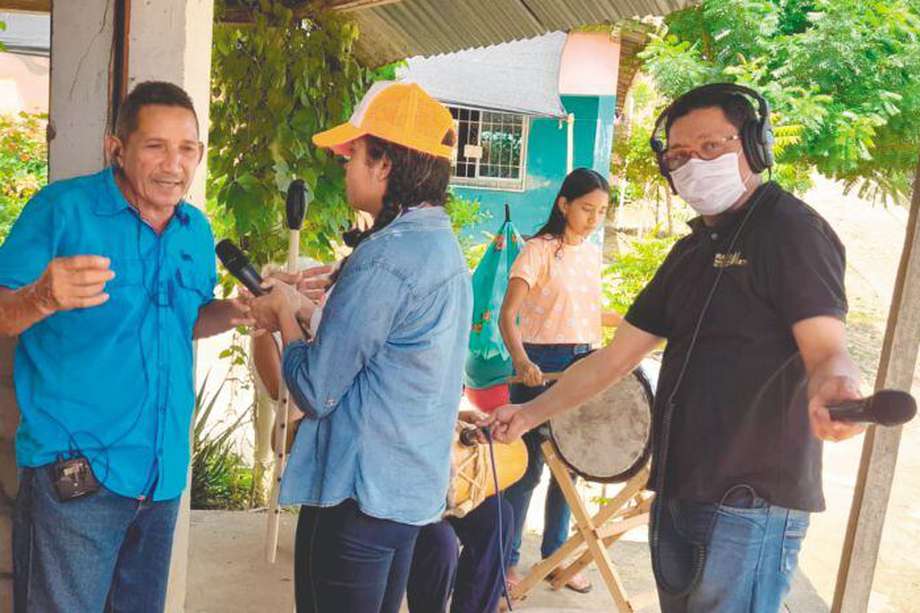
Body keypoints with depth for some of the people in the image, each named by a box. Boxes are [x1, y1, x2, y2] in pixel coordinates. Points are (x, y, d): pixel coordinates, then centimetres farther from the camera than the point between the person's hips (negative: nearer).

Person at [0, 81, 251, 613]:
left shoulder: (197, 231, 7)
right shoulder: (63, 208, -11)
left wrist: (231, 311, -1)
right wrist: (44, 297, -32)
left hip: (164, 470, 6)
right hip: (75, 471, -6)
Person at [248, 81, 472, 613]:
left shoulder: (386, 257, -22)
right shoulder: (443, 244, 7)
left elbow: (315, 392, -18)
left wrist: (284, 317, -2)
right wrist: (304, 309, 9)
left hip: (358, 494, -9)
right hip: (412, 487, 9)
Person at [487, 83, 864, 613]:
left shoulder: (791, 228, -7)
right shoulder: (692, 252, 17)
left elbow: (827, 350, -18)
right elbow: (617, 357, 18)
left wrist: (834, 387, -41)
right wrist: (532, 412, 15)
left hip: (750, 506, -8)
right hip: (678, 495, 8)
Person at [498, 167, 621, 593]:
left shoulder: (592, 254, 10)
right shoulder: (538, 250, -12)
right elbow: (507, 314, -20)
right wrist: (520, 360, -36)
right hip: (541, 365, -6)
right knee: (529, 465, -1)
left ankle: (555, 555, 28)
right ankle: (507, 561, 14)